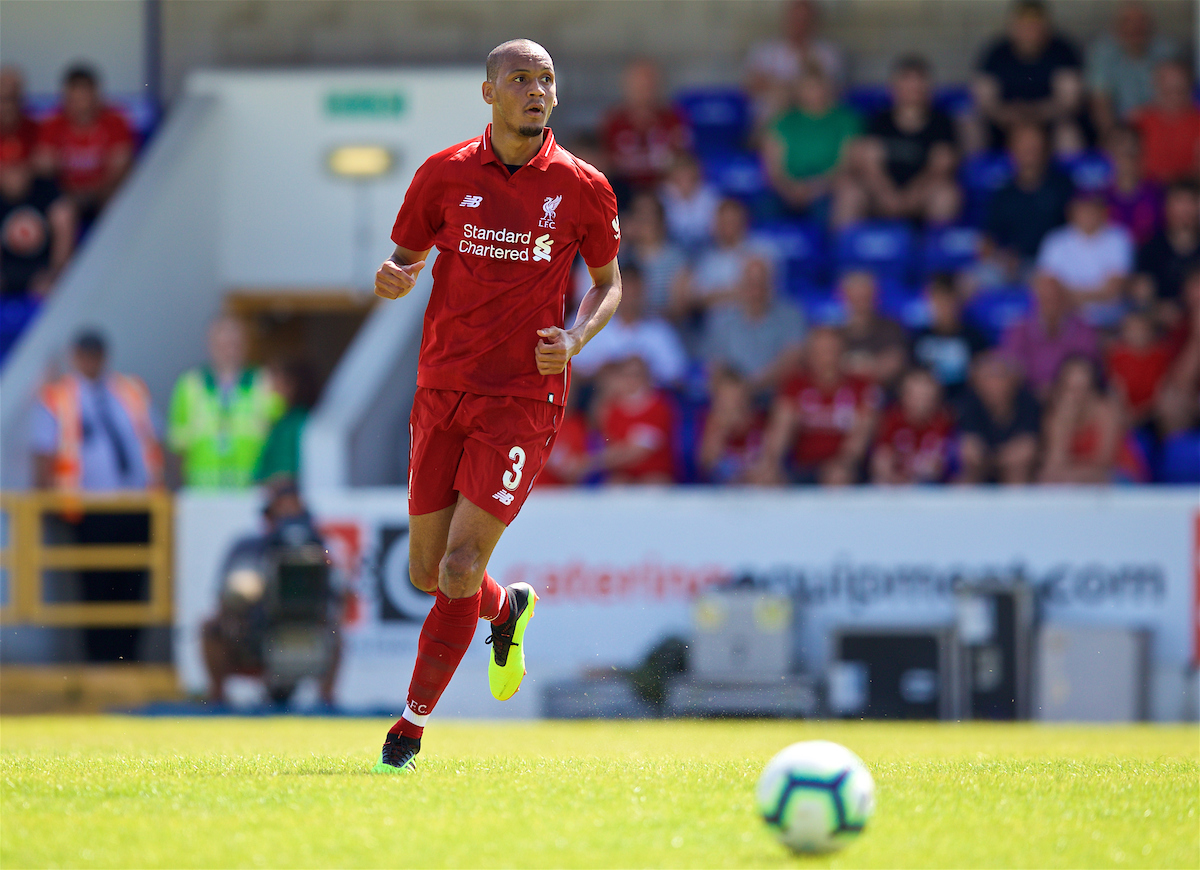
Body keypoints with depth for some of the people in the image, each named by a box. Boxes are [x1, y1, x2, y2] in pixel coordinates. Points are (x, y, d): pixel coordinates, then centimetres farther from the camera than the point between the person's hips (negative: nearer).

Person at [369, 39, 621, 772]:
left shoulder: (582, 188, -1)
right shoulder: (444, 175, 2)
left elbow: (609, 281, 11)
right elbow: (407, 256, 12)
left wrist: (576, 338, -9)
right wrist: (393, 280, -12)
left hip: (525, 396, -3)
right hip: (443, 389, 3)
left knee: (460, 573, -13)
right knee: (427, 573, 9)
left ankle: (411, 728, 1)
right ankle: (508, 609, 43)